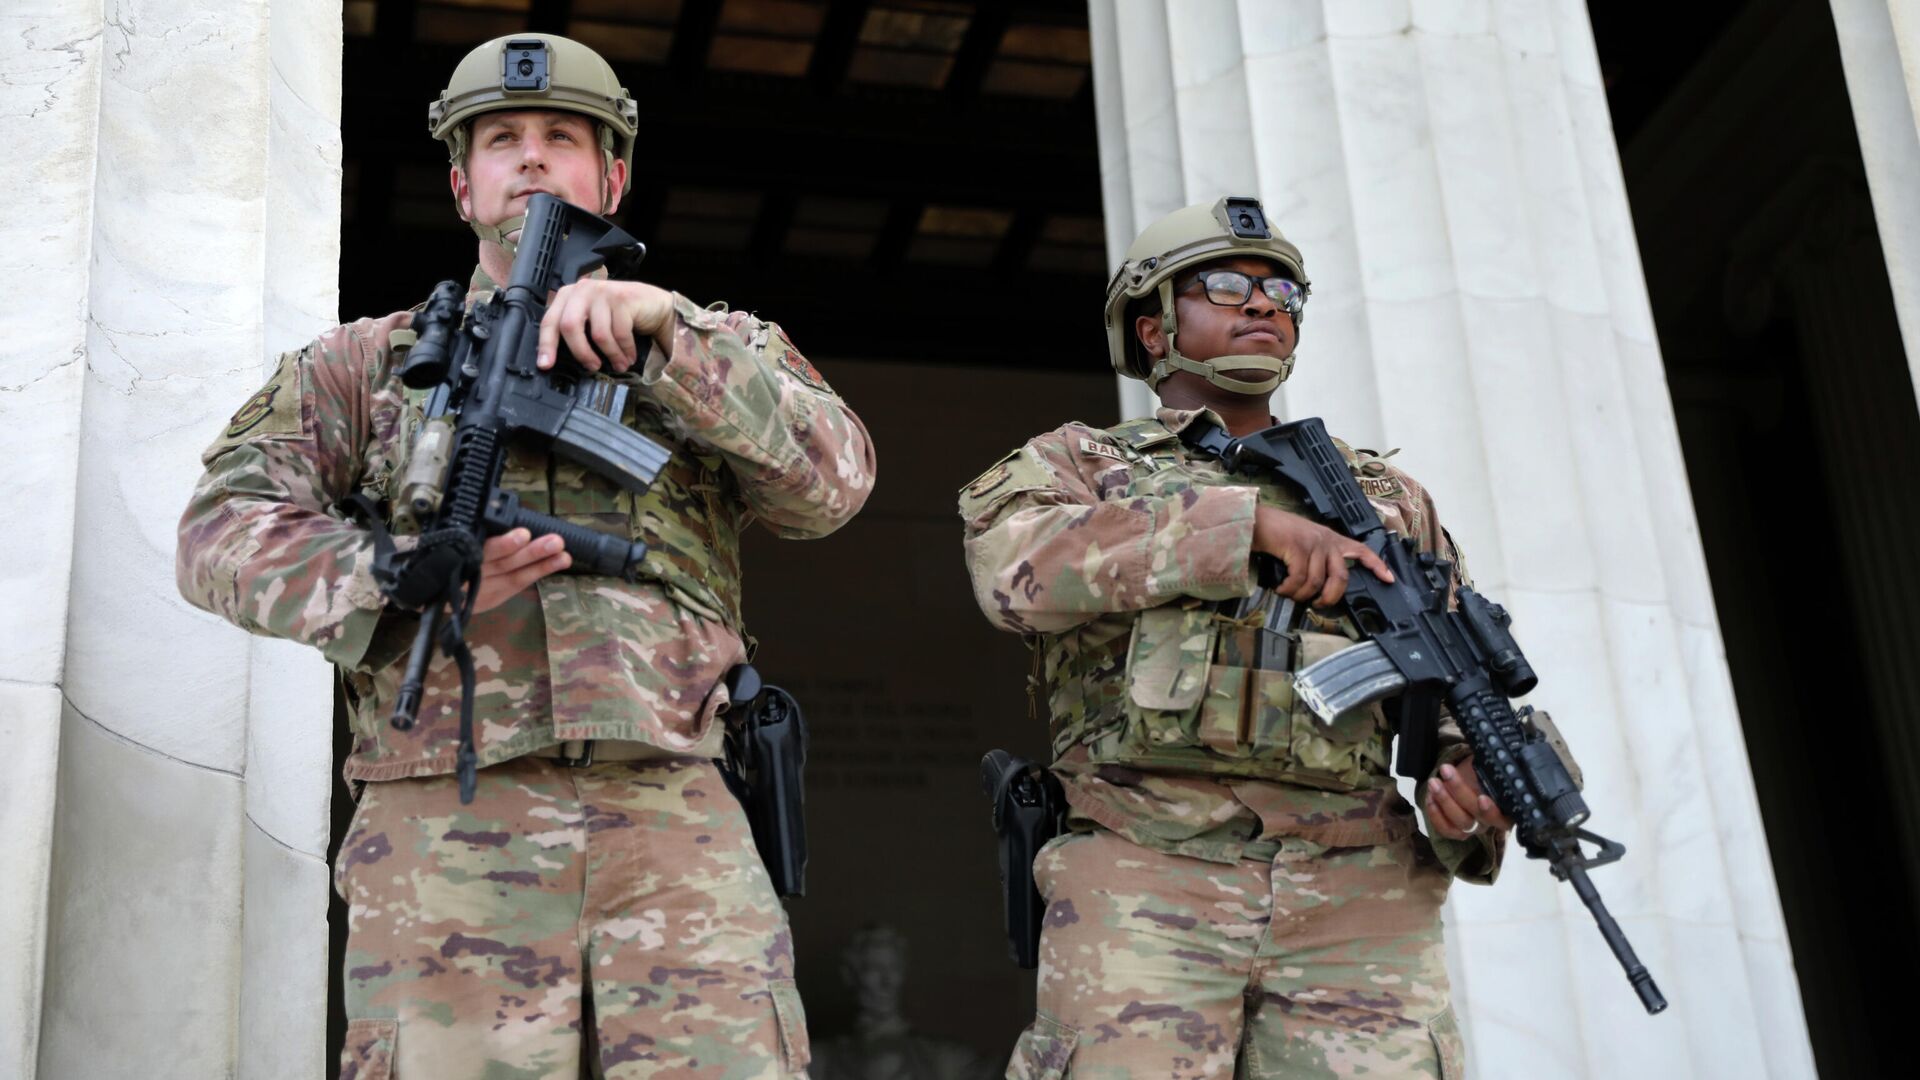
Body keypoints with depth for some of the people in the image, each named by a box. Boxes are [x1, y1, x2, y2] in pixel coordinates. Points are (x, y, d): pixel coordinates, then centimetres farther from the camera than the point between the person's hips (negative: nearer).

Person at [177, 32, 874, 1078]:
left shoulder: (708, 350, 20)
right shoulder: (369, 360, 19)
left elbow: (831, 479, 2)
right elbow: (223, 532, 7)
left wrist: (663, 327, -10)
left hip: (676, 837, 0)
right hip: (441, 838, 0)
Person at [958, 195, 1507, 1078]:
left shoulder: (1387, 498, 25)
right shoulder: (1076, 465, 15)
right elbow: (1020, 567, -8)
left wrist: (1477, 790, -3)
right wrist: (1249, 520, -16)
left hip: (1360, 901, 3)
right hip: (1145, 892, -2)